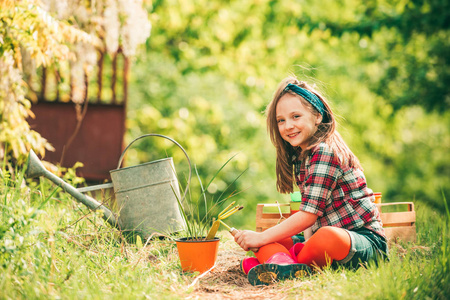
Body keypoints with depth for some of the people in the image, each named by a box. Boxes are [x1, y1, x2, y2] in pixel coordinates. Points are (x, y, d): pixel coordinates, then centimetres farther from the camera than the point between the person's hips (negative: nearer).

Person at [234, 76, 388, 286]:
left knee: (327, 238, -41)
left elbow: (309, 215, -20)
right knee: (270, 241, -4)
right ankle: (280, 262, -36)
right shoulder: (299, 155, 14)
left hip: (366, 240, -9)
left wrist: (261, 238, -16)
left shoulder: (324, 151, -16)